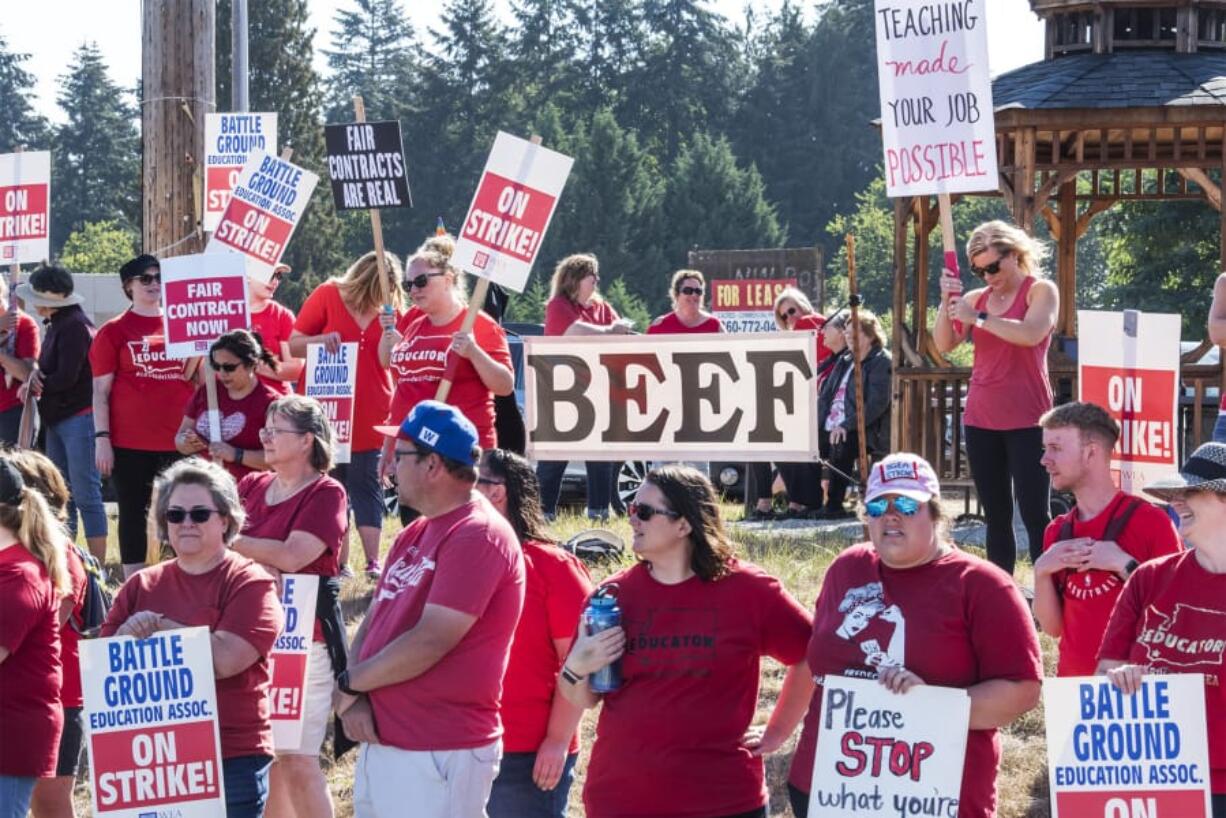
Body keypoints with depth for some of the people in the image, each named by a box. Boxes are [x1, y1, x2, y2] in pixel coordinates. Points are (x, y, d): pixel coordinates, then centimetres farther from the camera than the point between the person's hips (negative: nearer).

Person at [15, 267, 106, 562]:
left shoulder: (74, 325, -15)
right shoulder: (57, 324, 14)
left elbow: (66, 377, -20)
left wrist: (35, 385, -5)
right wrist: (36, 374, -5)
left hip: (78, 417, -10)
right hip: (57, 420, 10)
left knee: (86, 494, -8)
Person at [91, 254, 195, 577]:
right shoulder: (114, 331, 1)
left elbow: (191, 378, 20)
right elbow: (101, 390, -1)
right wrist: (102, 438, -9)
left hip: (178, 439, 3)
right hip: (131, 442, -3)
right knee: (133, 512, 2)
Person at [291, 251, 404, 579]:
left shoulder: (390, 309, 5)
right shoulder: (327, 296, -3)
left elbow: (388, 361, 7)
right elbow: (293, 346, -3)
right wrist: (321, 340, -19)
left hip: (368, 416, 1)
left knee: (367, 487, -2)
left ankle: (373, 562, -4)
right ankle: (340, 564, 8)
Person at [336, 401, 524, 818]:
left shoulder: (477, 536, -16)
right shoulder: (415, 534, 16)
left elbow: (430, 642, -21)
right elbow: (373, 621, 13)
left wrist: (349, 682, -9)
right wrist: (355, 698, -5)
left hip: (439, 757, -9)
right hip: (381, 742, 9)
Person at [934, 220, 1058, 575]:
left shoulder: (1040, 291, -1)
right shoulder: (976, 298, 12)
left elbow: (1031, 333, -20)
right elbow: (944, 343, 4)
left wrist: (978, 317, -17)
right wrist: (947, 301, -9)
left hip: (1026, 421, -5)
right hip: (981, 420, 5)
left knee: (1034, 514, -9)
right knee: (996, 516, 8)